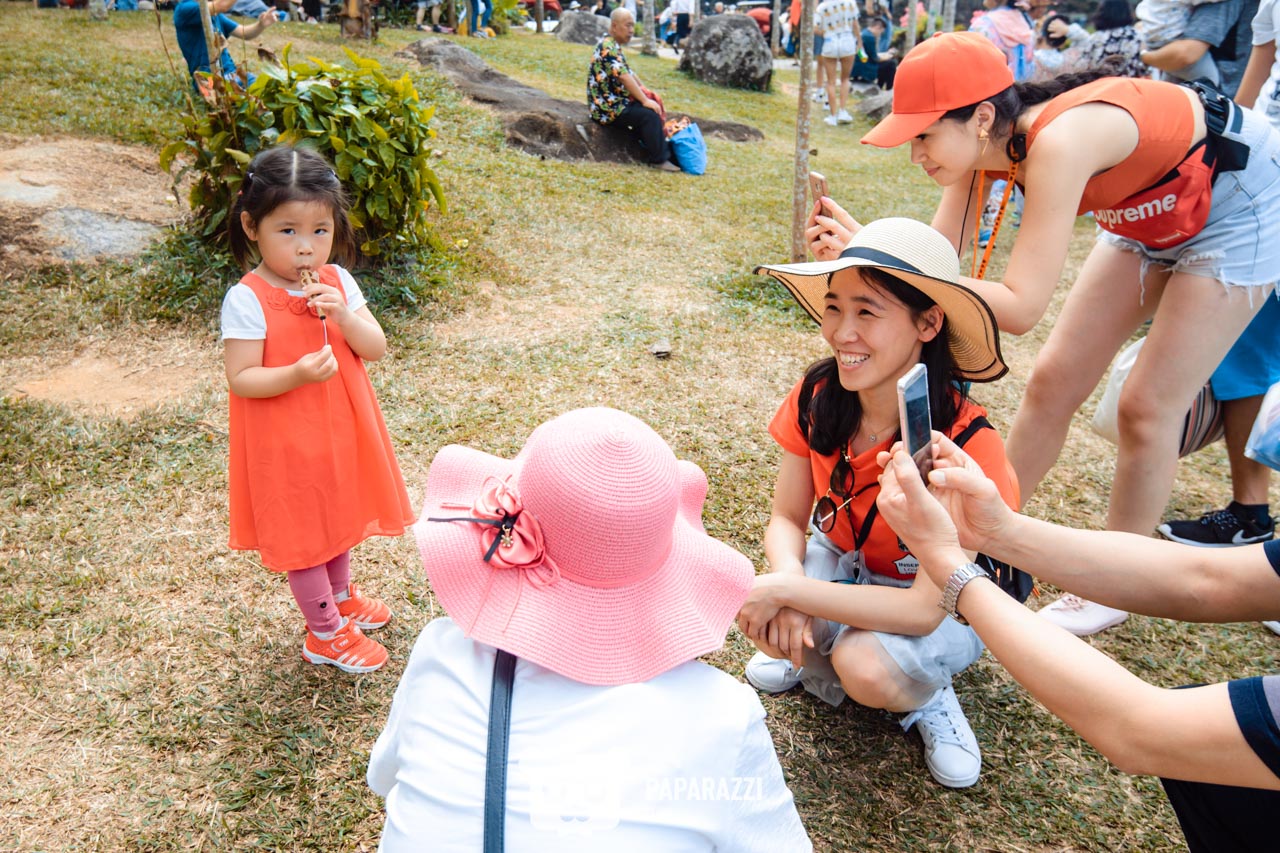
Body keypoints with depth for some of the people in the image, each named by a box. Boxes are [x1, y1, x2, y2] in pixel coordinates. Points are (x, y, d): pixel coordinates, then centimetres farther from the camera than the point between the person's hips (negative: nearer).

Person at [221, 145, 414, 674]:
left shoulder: (337, 283, -4)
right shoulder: (246, 301, -19)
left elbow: (377, 349, -6)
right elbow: (240, 379, -19)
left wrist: (342, 316, -23)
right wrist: (297, 374, -34)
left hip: (339, 430, 6)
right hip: (286, 442, -6)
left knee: (337, 513, 25)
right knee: (301, 529, 11)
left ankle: (340, 595, 50)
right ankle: (325, 633, 29)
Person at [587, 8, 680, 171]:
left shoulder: (614, 46, 16)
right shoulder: (607, 47, -18)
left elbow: (630, 74, 21)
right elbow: (624, 77, -24)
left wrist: (648, 95, 12)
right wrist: (645, 100, -21)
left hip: (617, 101, 11)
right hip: (608, 107, -11)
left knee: (655, 106, 11)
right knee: (649, 114, -22)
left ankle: (665, 149, 15)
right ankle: (659, 160, -14)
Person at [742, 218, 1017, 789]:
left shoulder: (964, 443, -33)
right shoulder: (817, 398, -19)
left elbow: (925, 608, -34)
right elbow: (787, 518, -10)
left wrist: (785, 591, -38)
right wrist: (791, 589, -32)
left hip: (947, 602, -4)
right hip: (842, 562, 4)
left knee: (868, 665, -33)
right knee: (768, 620, -27)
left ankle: (927, 694, 3)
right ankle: (818, 653, 9)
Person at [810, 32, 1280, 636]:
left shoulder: (1057, 143, -39)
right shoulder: (986, 141, -16)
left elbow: (1020, 308, -42)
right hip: (1153, 209, 7)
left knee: (1149, 407, -6)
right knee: (1053, 381, 4)